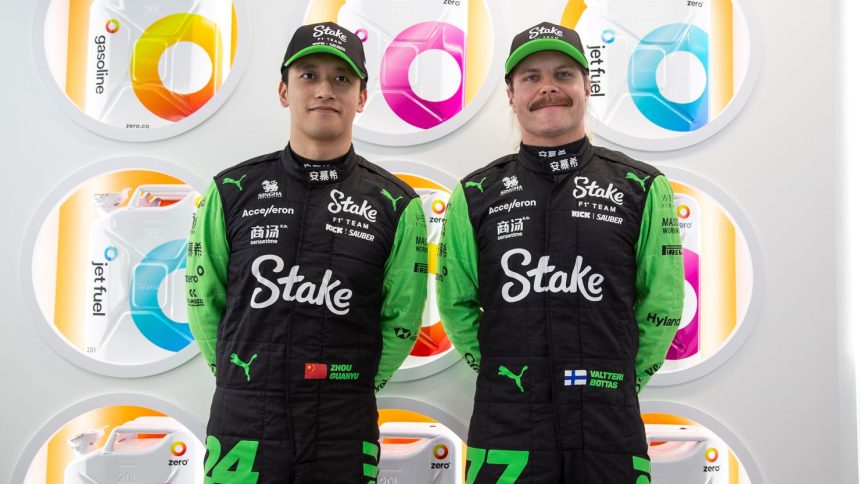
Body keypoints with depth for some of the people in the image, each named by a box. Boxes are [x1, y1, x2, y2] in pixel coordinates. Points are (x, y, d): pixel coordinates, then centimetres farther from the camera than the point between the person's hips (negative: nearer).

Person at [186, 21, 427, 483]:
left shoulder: (395, 204, -2)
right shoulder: (233, 191, 1)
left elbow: (402, 319, 3)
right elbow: (204, 299, 8)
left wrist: (357, 385, 4)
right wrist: (240, 377, 7)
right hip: (242, 424, 1)